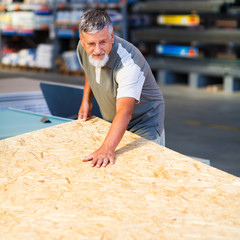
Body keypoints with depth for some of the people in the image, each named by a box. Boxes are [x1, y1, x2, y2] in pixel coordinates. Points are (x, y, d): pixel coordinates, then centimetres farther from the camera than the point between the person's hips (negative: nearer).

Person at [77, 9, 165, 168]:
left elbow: (125, 112, -49)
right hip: (112, 124, 6)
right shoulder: (83, 49, -15)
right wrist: (86, 100, 4)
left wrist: (107, 148, -60)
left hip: (144, 124, -6)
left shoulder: (129, 62, -37)